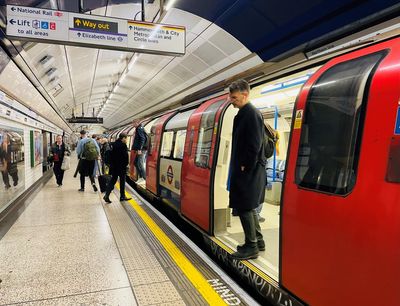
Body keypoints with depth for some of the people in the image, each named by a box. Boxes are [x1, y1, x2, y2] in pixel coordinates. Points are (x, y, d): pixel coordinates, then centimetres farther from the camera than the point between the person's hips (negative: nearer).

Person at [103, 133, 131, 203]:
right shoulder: (123, 145, -15)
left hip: (114, 166, 7)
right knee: (122, 181, 7)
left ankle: (106, 195, -2)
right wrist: (126, 164, -5)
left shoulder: (114, 144, 8)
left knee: (113, 180, 10)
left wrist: (111, 164, 17)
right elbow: (125, 156, -18)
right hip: (121, 166, -7)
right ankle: (122, 196, 16)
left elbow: (111, 155, 13)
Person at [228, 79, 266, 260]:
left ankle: (251, 247, 11)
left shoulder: (251, 114, -16)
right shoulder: (244, 113, 13)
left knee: (244, 208, -2)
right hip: (245, 169, 10)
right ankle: (257, 240, 30)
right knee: (249, 207, 17)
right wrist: (240, 167, 14)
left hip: (248, 171, -10)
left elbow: (254, 145, -21)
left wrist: (245, 167, -15)